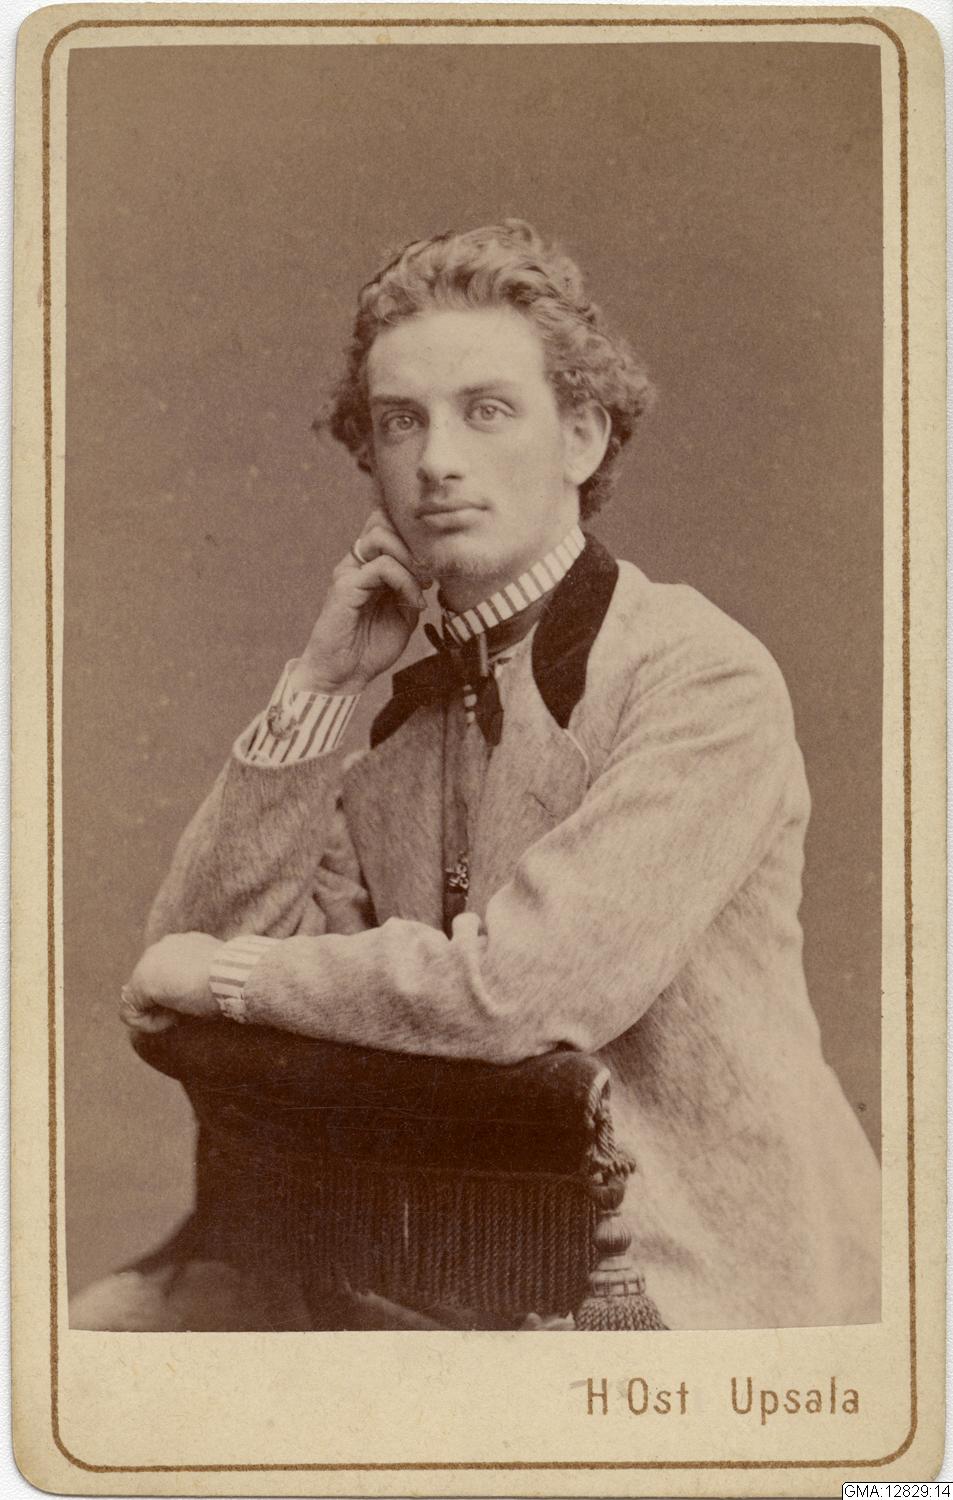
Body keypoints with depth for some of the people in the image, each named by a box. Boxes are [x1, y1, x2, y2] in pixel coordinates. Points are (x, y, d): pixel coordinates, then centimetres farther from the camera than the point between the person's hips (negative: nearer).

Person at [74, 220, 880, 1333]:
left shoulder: (703, 678, -14)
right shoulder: (411, 710, 6)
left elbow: (518, 988, -24)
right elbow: (192, 965, 1)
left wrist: (225, 974, -11)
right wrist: (315, 689, -6)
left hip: (694, 1282, -6)